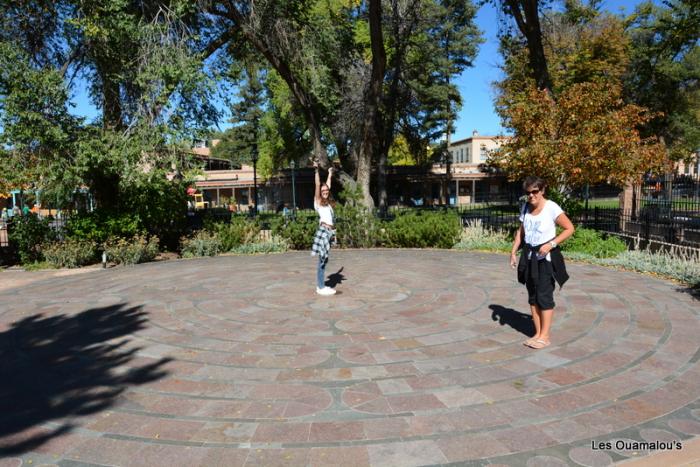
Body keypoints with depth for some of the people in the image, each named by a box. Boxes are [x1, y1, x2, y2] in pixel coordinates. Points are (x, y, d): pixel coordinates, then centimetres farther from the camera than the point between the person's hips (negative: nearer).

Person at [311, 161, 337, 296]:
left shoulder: (328, 203, 19)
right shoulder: (318, 201, 2)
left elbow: (328, 185, 29)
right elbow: (318, 185, -4)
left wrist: (330, 174, 38)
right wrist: (317, 170, -5)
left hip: (329, 231, 8)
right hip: (323, 230, -8)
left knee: (324, 259, 10)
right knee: (323, 259, -8)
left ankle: (320, 286, 15)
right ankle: (321, 288, -4)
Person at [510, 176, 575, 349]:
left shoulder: (551, 208, -13)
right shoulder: (525, 208, 6)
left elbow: (570, 228, -12)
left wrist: (550, 244, -20)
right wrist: (513, 251, 6)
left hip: (546, 257, -6)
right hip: (529, 255, 6)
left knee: (544, 295, -4)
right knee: (532, 296, 9)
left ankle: (544, 336, 6)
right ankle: (537, 333, 19)